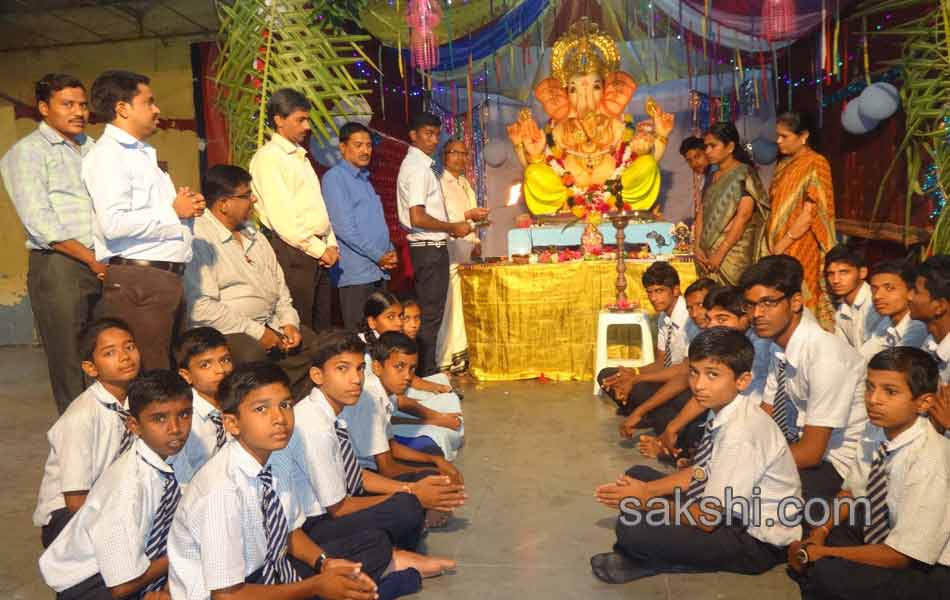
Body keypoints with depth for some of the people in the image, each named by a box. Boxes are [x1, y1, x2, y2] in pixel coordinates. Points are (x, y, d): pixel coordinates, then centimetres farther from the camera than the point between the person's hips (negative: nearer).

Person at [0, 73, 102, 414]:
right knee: (70, 363, -2)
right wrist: (92, 260, -11)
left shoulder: (94, 149, 19)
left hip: (105, 266, 5)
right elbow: (40, 222, -8)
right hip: (58, 267, -5)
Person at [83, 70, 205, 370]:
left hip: (167, 276, 9)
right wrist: (173, 211, -11)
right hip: (136, 279, -9)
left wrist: (187, 206, 6)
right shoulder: (108, 154, -8)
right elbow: (113, 224, -21)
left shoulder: (143, 153, 22)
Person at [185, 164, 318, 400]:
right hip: (227, 332, -8)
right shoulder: (199, 239, -12)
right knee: (251, 354, -35)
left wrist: (289, 321, 5)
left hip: (271, 325, 9)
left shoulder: (252, 232, 18)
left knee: (314, 343, -8)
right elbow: (202, 308, -21)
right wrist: (257, 332, -17)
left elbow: (278, 282, 22)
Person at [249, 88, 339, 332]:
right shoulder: (268, 158, -7)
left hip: (318, 251, 9)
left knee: (322, 327, 11)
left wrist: (331, 244, 6)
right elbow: (282, 219, -15)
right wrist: (319, 249, -12)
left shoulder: (300, 156, 20)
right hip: (293, 251, -8)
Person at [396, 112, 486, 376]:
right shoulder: (418, 168, -16)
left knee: (428, 314, 16)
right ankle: (426, 374, 6)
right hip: (430, 249, -10)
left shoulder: (420, 164, 15)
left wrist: (457, 223, 16)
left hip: (429, 247, 10)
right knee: (430, 315, -3)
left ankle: (427, 372, 25)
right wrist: (454, 227, -12)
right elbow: (417, 218, -24)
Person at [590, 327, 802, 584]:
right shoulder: (722, 408, -5)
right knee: (638, 475, 9)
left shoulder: (740, 433, -30)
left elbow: (707, 519, -24)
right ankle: (640, 556, 1)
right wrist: (646, 490, -4)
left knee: (632, 528, -24)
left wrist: (648, 502, -10)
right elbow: (700, 474, 8)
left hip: (758, 542, -9)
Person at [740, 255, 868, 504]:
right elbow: (766, 416, 7)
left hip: (838, 463, -7)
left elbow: (811, 452, -24)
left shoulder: (826, 357, -27)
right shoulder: (779, 342, -3)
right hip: (805, 441, 8)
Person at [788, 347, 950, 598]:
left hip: (929, 571, -7)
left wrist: (820, 554, -17)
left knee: (827, 572, -26)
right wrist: (822, 531, -7)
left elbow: (900, 555, -23)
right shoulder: (876, 432, -8)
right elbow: (851, 491, 9)